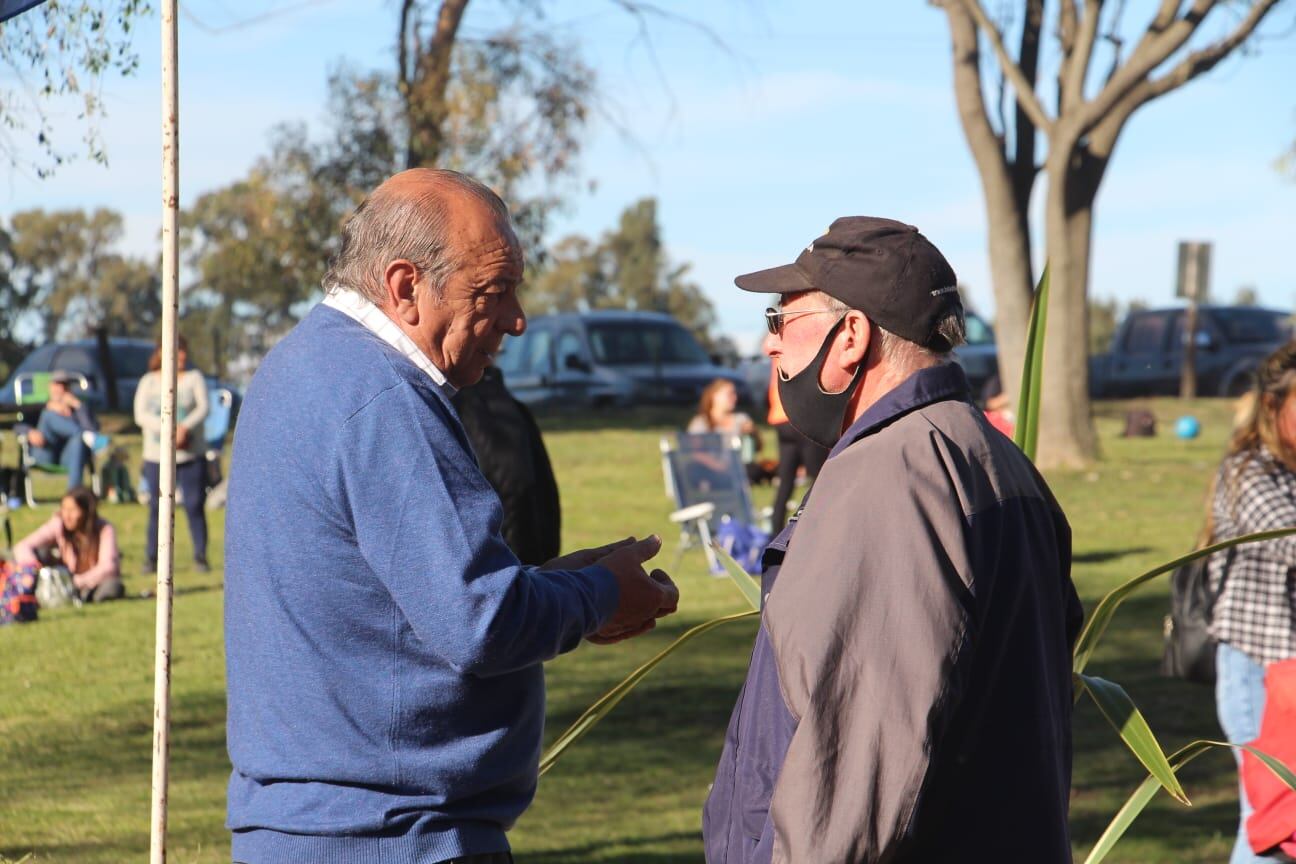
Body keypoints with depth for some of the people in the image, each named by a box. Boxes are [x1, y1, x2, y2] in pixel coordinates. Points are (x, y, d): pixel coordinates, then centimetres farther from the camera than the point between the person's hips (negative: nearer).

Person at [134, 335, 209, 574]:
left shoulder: (194, 378, 8)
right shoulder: (149, 381, 8)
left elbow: (203, 408, -5)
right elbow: (141, 415, -4)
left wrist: (185, 428, -23)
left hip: (191, 455, 0)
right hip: (157, 456, 0)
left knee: (195, 505, -5)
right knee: (157, 508, -1)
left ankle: (200, 557, 1)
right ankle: (151, 558, 5)